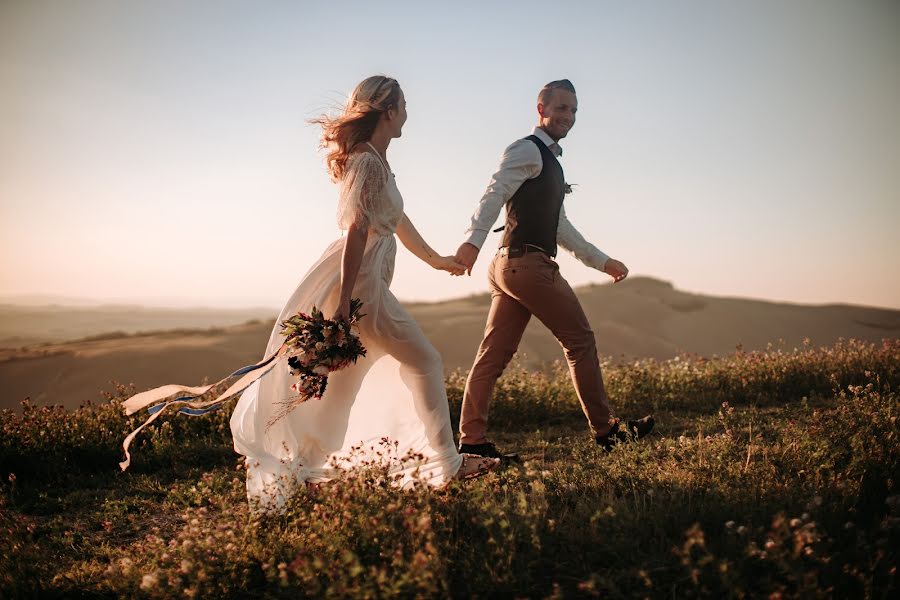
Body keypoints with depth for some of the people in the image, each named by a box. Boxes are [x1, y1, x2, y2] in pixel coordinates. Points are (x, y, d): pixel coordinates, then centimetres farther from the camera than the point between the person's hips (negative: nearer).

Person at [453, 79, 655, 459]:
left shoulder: (549, 161, 26)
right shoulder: (527, 150, -4)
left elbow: (559, 228, 31)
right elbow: (495, 194, -21)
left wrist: (602, 262, 32)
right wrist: (473, 242, -36)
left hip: (509, 267, 9)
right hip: (528, 263, -9)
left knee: (494, 354, 4)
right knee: (580, 340, 1)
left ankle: (472, 439, 4)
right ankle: (605, 430, 11)